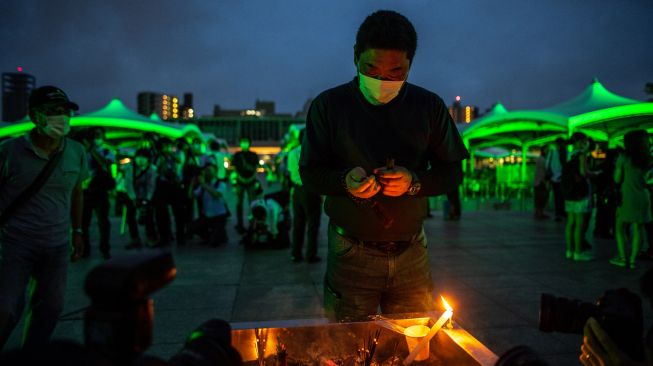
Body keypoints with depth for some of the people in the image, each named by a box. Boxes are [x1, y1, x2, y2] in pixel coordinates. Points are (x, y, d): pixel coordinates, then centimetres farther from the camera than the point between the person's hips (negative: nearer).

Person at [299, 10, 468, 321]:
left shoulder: (429, 106, 1)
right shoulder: (329, 105, -3)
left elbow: (453, 172, 4)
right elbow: (310, 174, -1)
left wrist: (414, 182, -16)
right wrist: (345, 181, -22)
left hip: (411, 252, 2)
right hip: (351, 252, -1)